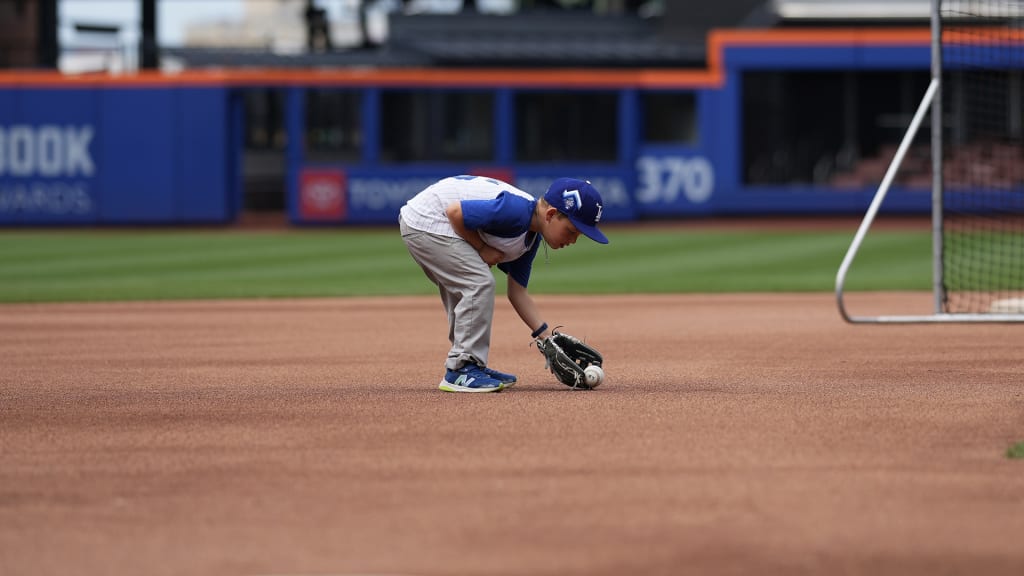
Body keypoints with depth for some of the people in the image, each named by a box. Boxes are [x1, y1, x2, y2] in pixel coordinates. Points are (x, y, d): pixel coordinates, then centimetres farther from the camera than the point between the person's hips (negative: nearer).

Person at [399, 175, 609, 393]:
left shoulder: (531, 236, 6)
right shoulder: (516, 211, -25)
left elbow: (517, 293, 10)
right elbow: (454, 211, -27)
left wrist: (550, 340, 3)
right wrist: (482, 248, -14)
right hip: (425, 221, -10)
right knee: (479, 284, -15)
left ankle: (470, 367, 28)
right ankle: (460, 371, -11)